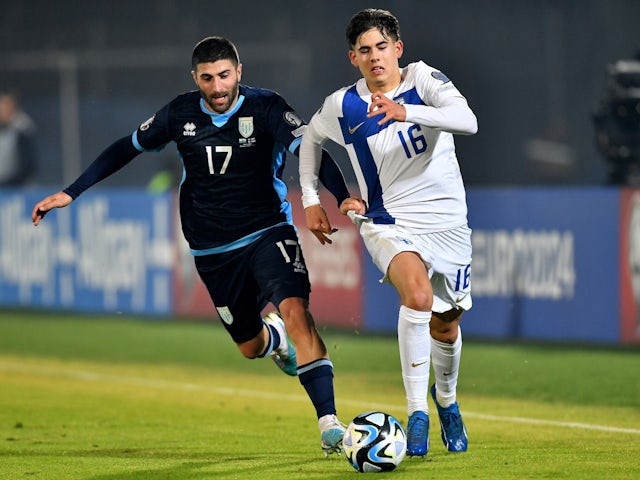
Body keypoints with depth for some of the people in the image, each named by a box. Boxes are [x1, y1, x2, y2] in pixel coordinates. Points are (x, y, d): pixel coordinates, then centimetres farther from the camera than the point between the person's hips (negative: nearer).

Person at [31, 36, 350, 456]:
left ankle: (329, 423, -28)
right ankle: (273, 337, 50)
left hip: (267, 232, -3)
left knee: (296, 311, -27)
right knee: (250, 347, 10)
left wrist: (346, 201, -42)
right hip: (213, 251, 3)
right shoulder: (181, 114, -3)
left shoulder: (265, 108, -13)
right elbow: (126, 149, 11)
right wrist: (70, 194, 9)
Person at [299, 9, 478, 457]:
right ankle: (417, 413, -28)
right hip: (388, 222, -1)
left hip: (447, 222, 1)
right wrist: (310, 200, 12)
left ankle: (446, 396, 47)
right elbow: (311, 138, 18)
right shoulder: (342, 106, -4)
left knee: (446, 326, 12)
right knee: (417, 291, -31)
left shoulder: (423, 79, -10)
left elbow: (467, 121, -27)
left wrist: (406, 112, -39)